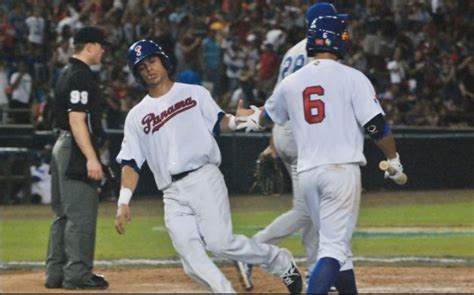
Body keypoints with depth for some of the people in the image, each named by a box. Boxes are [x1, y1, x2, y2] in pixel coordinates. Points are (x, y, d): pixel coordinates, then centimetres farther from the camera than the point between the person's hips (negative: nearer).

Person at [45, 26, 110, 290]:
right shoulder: (81, 77, -15)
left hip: (64, 147, 11)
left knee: (65, 214, 14)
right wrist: (91, 158, -25)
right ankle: (77, 274, -8)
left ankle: (56, 273, 17)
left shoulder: (67, 74, 17)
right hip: (78, 149, -11)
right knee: (81, 214, -8)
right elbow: (77, 120, -22)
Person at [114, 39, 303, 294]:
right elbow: (131, 163, 11)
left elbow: (218, 122, 5)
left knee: (219, 241, -17)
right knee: (193, 263, -10)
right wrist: (123, 202, 0)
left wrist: (235, 121, -18)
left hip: (204, 179, -3)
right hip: (173, 195, 3)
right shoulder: (136, 116, 16)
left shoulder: (194, 93, 11)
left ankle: (280, 261, 4)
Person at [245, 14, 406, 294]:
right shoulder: (351, 77, -4)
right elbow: (376, 125, -9)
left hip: (307, 174, 5)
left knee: (336, 243, 18)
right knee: (334, 247, -9)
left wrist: (256, 119, 54)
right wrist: (394, 160, 6)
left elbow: (267, 116, 29)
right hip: (342, 169, -5)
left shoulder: (291, 83, 10)